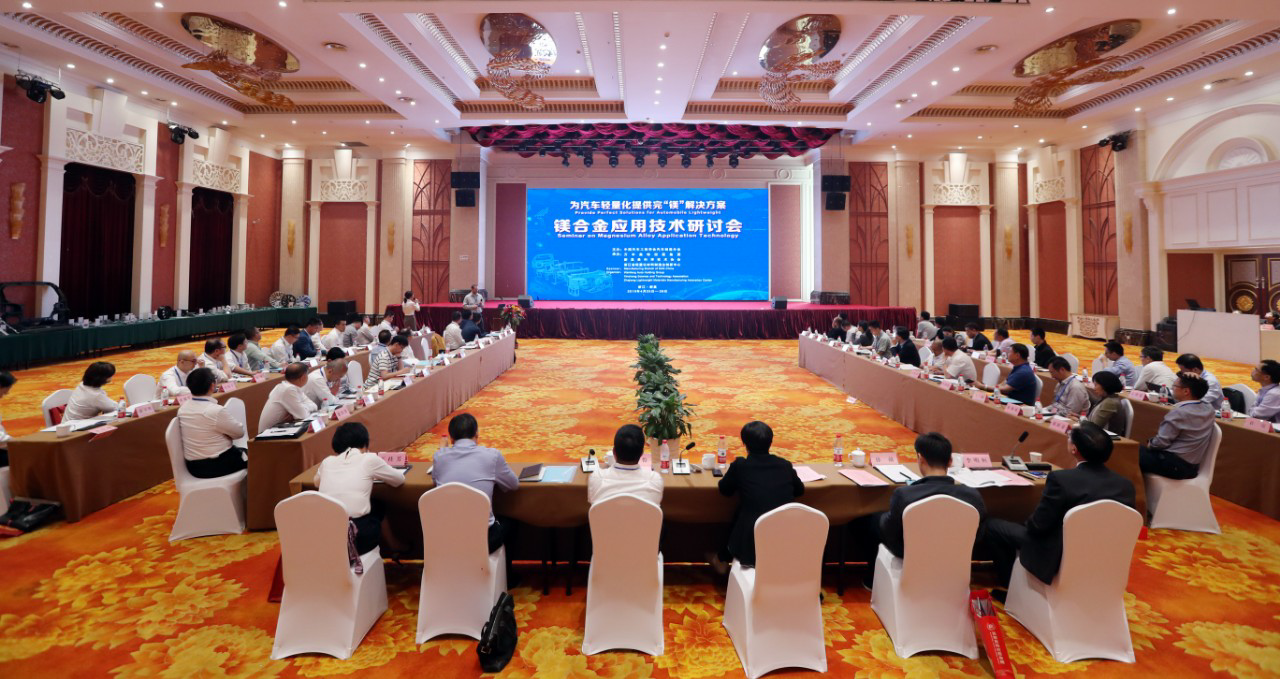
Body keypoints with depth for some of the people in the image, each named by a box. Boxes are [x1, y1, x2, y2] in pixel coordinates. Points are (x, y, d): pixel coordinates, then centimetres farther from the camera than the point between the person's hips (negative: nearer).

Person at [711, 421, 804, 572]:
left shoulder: (740, 465, -7)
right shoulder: (785, 465, 2)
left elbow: (725, 490, 9)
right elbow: (800, 490, 19)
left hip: (754, 545, -4)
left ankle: (722, 560, 43)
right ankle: (724, 558, 44)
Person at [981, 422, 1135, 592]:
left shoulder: (1061, 478, -25)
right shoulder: (1125, 484, -8)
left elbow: (1038, 525, -18)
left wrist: (1027, 523, 5)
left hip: (1059, 558, -6)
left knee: (991, 525, 9)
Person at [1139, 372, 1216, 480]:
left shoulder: (1179, 412, -21)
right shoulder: (1209, 408, 1)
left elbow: (1161, 442, -19)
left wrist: (1149, 443, 2)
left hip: (1174, 465, -9)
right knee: (1141, 449, 20)